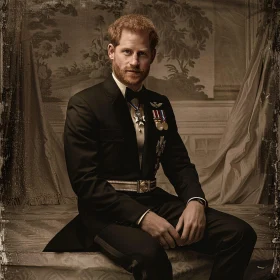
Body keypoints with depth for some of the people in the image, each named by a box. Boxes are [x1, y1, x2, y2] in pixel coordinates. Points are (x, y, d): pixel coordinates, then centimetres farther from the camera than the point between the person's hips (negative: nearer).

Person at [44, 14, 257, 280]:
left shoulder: (160, 104, 14)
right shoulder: (84, 104, -6)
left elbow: (179, 163, 13)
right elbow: (84, 181, -13)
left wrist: (195, 201, -10)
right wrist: (141, 216, -23)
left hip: (154, 201, 6)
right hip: (108, 210, -5)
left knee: (240, 233, -14)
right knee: (148, 252, -38)